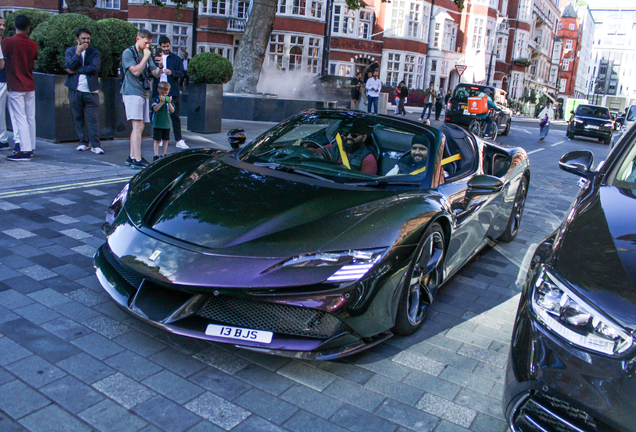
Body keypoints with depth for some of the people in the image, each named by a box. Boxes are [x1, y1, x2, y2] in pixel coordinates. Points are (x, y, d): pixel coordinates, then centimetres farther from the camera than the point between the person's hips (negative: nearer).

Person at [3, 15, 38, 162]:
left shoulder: (8, 41, -9)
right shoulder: (33, 44, 3)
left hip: (15, 86, -4)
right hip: (30, 86, 4)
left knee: (20, 119, -5)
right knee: (30, 118, 9)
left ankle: (25, 150, -8)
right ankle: (31, 148, 13)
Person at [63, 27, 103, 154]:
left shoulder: (95, 52, 7)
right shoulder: (70, 51, 10)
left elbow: (95, 68, -10)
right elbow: (69, 66, -6)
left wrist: (76, 71, -7)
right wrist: (78, 52, -12)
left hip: (90, 91, -2)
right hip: (75, 90, 2)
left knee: (93, 118, -6)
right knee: (78, 118, 7)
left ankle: (95, 145, -4)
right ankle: (83, 142, 17)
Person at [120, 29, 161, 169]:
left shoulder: (147, 55, 19)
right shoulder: (128, 53, -4)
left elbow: (156, 74, 13)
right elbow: (135, 71, -16)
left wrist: (160, 66, -7)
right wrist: (145, 57, -11)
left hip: (143, 93, 8)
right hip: (132, 93, -8)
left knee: (138, 127, 8)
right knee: (138, 126, -15)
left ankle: (132, 157, 15)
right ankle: (137, 160, -18)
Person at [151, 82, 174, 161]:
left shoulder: (169, 99, 8)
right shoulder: (156, 99, -2)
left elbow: (172, 111, -1)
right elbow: (155, 109, -16)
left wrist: (169, 103, -16)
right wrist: (161, 102, -26)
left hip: (167, 124, 3)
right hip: (157, 124, -3)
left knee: (165, 140, 8)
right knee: (157, 140, -1)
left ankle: (163, 155, 17)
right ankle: (156, 155, 3)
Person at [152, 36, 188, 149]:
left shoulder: (176, 58, 10)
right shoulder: (155, 58, 14)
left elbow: (181, 73, 1)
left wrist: (171, 72, -18)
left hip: (173, 91, -1)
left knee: (175, 116, -1)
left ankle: (179, 140, -1)